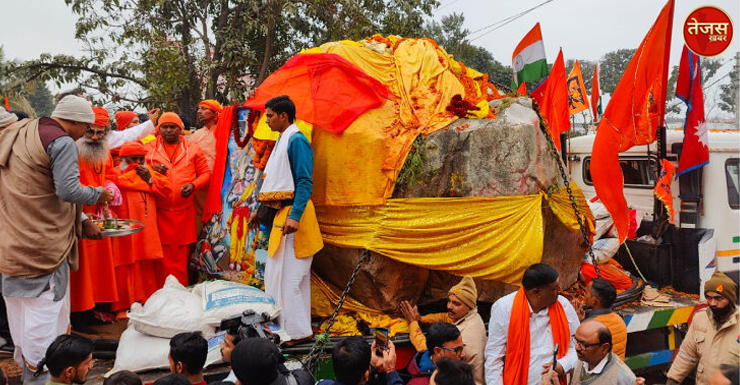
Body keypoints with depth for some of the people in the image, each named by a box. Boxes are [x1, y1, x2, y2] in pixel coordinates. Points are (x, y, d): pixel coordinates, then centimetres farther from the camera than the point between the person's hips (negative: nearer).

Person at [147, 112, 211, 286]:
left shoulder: (193, 149, 9)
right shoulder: (149, 149, 8)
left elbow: (205, 173, 9)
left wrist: (193, 185, -10)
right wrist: (151, 171, -9)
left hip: (184, 211, 1)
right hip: (159, 211, 0)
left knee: (181, 256, 5)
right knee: (161, 256, -1)